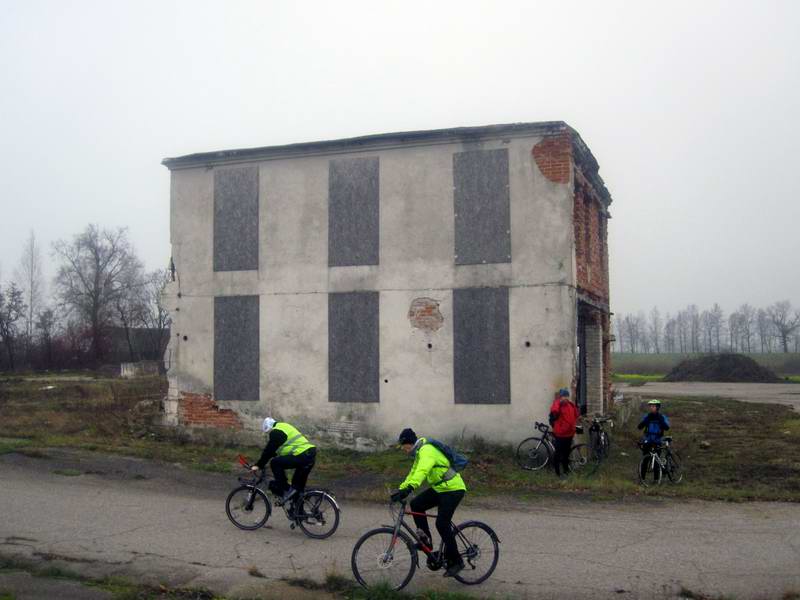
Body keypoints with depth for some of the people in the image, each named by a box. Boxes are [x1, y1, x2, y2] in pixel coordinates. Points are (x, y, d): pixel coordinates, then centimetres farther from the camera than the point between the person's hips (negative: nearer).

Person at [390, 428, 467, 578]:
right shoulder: (420, 452, 11)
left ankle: (455, 562, -1)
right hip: (439, 488, 10)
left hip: (453, 490, -10)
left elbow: (422, 471, -39)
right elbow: (414, 473, 18)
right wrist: (401, 489, 10)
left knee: (442, 524, -13)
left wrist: (409, 488, -51)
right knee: (416, 504, -4)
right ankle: (425, 540, 5)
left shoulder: (427, 451, -22)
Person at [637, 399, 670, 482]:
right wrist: (646, 419, -22)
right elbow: (639, 427, -9)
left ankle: (656, 478, 9)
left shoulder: (662, 417, -1)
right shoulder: (647, 416, 1)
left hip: (657, 442, -1)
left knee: (656, 460, -1)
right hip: (647, 441, 1)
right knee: (645, 460, -2)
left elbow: (666, 427, -16)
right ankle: (642, 477, 5)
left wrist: (660, 419, -27)